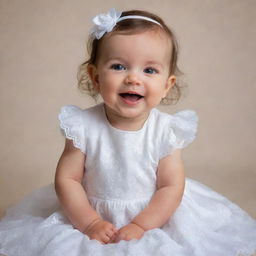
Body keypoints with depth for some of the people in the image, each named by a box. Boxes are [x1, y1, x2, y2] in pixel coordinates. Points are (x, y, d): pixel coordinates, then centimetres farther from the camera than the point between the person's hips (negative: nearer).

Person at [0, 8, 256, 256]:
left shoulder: (166, 130, -13)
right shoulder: (84, 126, -14)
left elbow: (171, 187, -10)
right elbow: (66, 179, -9)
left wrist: (141, 225, -18)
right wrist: (90, 223, -15)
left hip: (154, 218, 1)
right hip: (91, 217, 0)